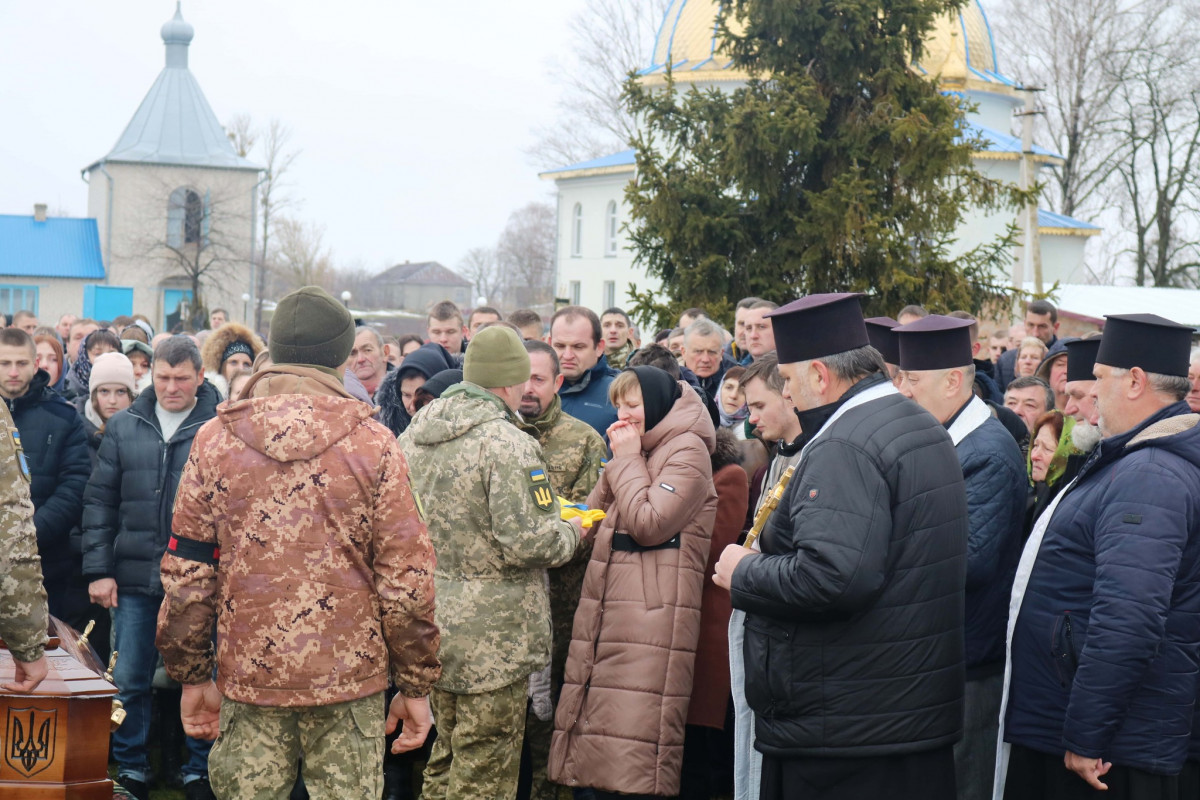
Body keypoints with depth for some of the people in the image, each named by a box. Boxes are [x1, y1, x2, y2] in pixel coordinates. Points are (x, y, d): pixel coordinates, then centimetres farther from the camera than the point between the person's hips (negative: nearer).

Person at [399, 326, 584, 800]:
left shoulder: (414, 434, 8)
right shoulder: (507, 443, -18)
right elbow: (527, 542, -23)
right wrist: (570, 533, -3)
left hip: (432, 625, 8)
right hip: (491, 638, -8)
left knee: (446, 760, 21)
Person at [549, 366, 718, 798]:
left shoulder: (688, 451, -4)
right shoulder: (637, 453, 23)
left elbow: (649, 523, -13)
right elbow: (596, 514, 23)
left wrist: (627, 459, -4)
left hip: (652, 621, -9)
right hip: (608, 615, 9)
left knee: (633, 760, -12)